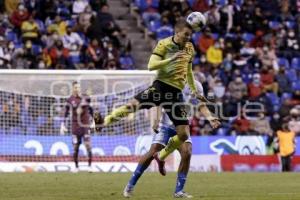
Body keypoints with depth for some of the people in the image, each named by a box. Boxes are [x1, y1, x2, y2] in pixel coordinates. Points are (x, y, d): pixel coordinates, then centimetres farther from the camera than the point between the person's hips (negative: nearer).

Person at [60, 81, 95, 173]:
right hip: (75, 126, 0)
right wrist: (63, 125, 1)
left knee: (88, 145, -11)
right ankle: (76, 167, 15)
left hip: (86, 125, 0)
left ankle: (90, 165, -6)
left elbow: (90, 109, 15)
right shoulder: (70, 100, 0)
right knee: (75, 147, 3)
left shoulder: (85, 98, 2)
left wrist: (92, 121, 17)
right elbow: (66, 113, 6)